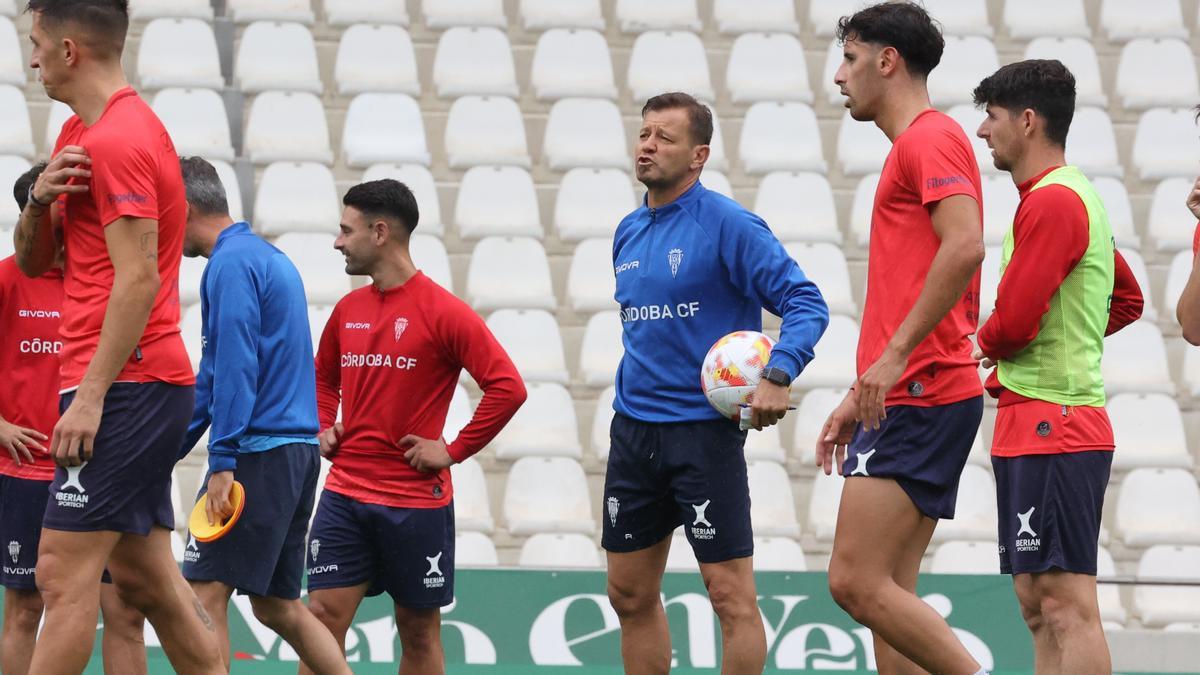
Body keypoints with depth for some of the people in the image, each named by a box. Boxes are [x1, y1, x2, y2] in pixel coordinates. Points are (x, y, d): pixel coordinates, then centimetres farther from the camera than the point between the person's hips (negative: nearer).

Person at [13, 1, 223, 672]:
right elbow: (33, 262, 20)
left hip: (126, 386, -10)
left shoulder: (119, 139, -14)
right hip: (153, 387, 10)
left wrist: (91, 394, -23)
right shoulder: (78, 134, 18)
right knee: (146, 577, 10)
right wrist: (41, 199, -1)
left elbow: (138, 279, -20)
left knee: (64, 573, -12)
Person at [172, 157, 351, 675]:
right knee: (278, 607, 13)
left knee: (205, 593, -11)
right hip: (295, 452, 10)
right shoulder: (269, 258, 21)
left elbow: (234, 367, -19)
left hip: (260, 452, -10)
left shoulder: (231, 264, -10)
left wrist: (223, 461, -21)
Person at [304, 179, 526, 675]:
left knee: (419, 630, 5)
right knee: (323, 615, -5)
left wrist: (454, 450, -12)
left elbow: (507, 388, -13)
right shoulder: (347, 310, 10)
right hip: (345, 494, 5)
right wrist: (323, 427, 11)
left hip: (417, 501, -5)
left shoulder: (442, 312, -9)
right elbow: (324, 377, 29)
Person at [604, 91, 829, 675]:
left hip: (704, 426, -7)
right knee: (630, 594, 10)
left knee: (731, 595, -7)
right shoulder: (628, 233, 13)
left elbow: (806, 303, -13)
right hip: (633, 426, 7)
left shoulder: (728, 225, -9)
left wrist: (778, 374, -26)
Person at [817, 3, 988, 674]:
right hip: (904, 400, 10)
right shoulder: (914, 147, 23)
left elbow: (965, 246, -25)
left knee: (857, 581, -15)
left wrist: (896, 354, -25)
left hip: (920, 397, -10)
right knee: (888, 596, 6)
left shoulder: (930, 139, -8)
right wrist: (859, 399, 25)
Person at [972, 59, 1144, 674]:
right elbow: (1128, 301, 30)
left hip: (1052, 423, -11)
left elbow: (1013, 322, -20)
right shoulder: (1073, 196, 19)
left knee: (1066, 604, -13)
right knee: (1039, 608, 9)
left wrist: (985, 343, 3)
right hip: (1029, 427, 11)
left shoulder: (1051, 201, -14)